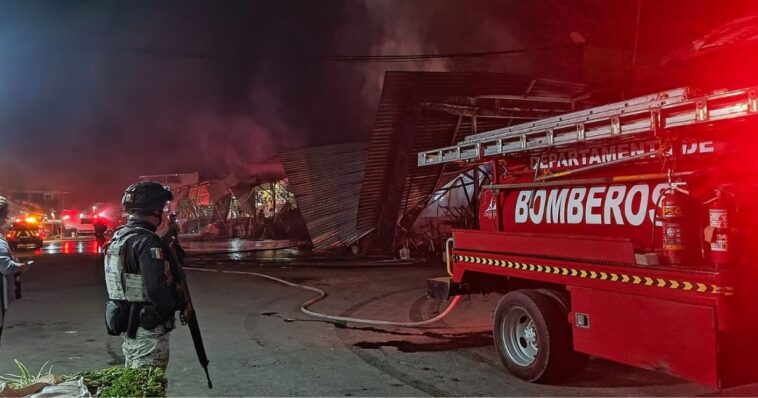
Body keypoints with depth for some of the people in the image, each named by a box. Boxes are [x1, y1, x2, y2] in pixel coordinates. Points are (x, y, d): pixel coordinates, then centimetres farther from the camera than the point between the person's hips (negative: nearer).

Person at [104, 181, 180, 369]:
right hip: (148, 328, -9)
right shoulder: (147, 242, -21)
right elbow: (157, 289, -27)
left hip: (126, 324, 9)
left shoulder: (118, 236, 8)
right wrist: (178, 302, -9)